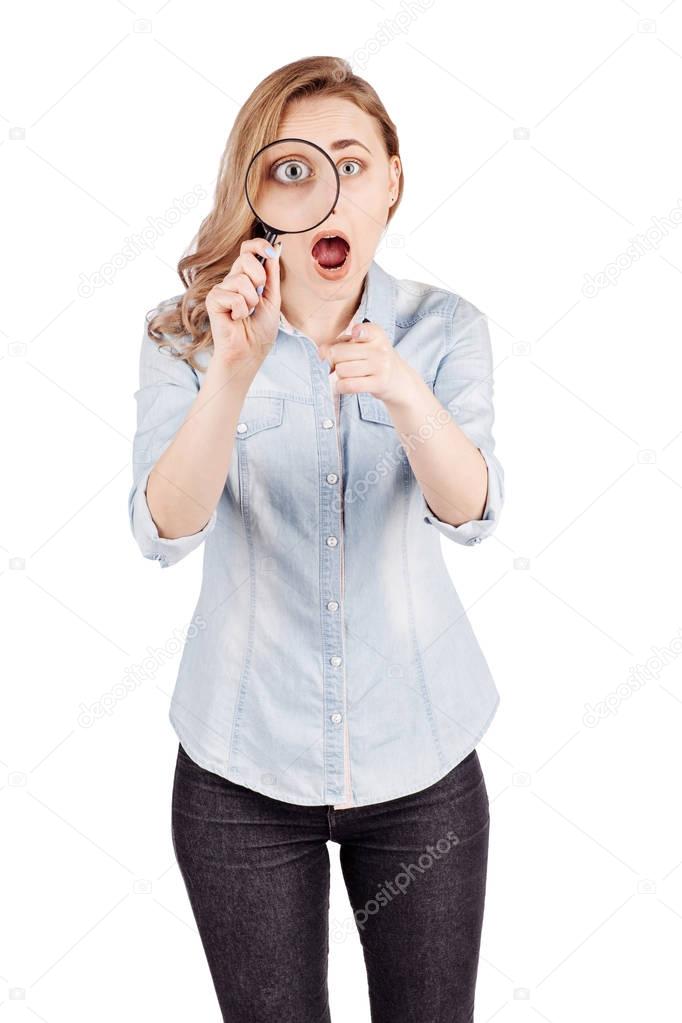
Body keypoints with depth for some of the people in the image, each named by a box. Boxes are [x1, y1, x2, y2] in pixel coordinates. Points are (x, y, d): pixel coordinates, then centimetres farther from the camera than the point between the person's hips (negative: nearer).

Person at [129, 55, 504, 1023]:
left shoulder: (445, 328, -5)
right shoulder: (186, 336, -7)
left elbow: (471, 512, -20)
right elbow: (165, 531, -21)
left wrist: (405, 393, -39)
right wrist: (232, 370, -36)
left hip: (420, 756, 1)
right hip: (242, 762, 0)